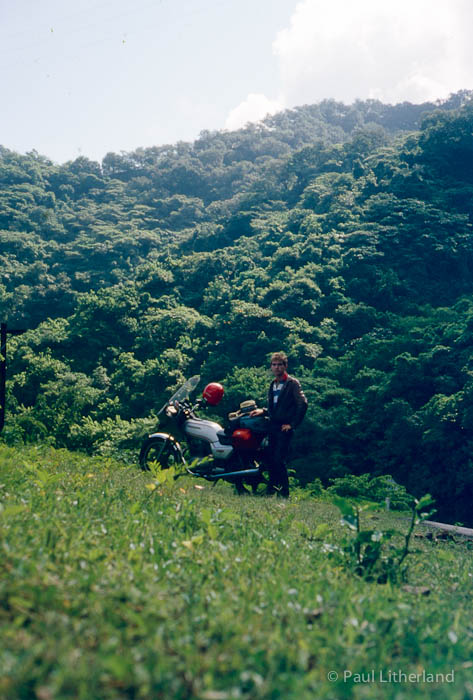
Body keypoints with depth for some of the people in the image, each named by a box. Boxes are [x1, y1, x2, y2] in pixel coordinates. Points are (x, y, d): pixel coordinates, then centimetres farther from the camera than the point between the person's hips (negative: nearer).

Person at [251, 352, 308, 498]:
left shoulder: (292, 383, -5)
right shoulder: (273, 384, 18)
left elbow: (302, 404, -13)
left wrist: (292, 424, -13)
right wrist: (263, 411, 7)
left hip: (285, 427, -7)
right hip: (273, 426, 7)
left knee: (279, 460, -13)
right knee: (271, 460, 8)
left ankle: (284, 494, -8)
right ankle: (270, 492, 18)